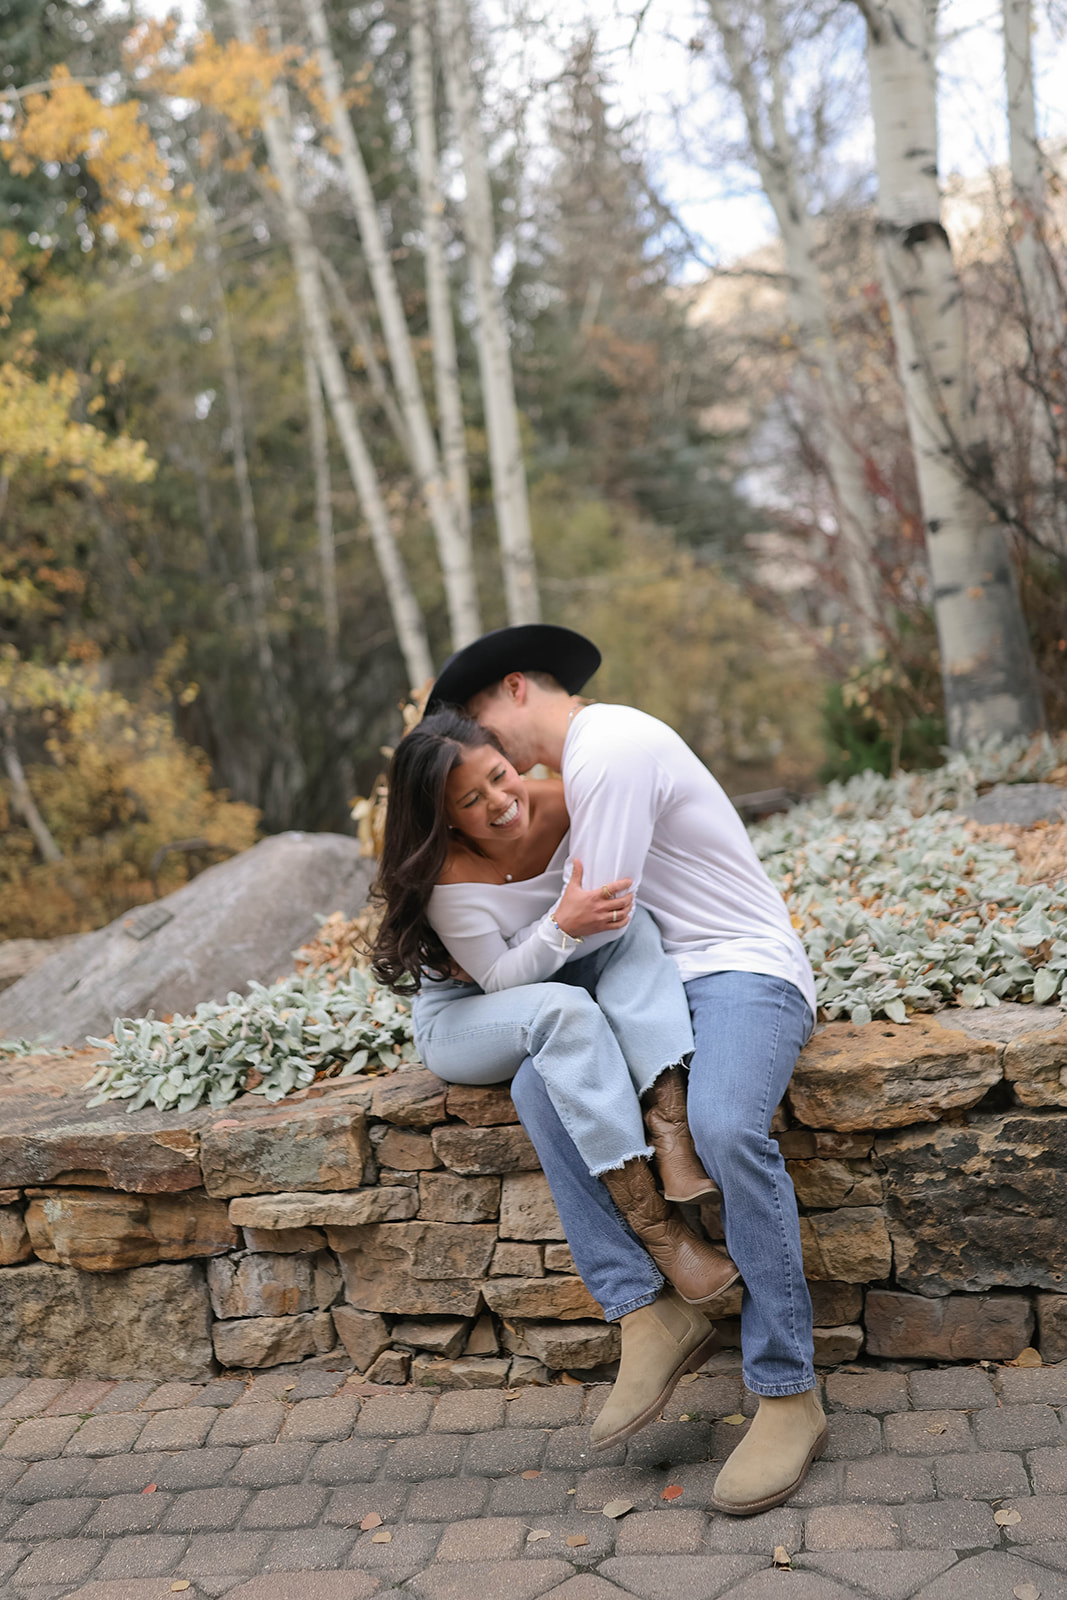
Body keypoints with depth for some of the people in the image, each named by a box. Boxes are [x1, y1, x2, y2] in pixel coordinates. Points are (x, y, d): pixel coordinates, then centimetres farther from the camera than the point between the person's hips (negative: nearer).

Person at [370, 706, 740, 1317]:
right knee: (563, 1008, -38)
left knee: (630, 922, -25)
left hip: (556, 985, 5)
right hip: (462, 1019, -5)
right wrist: (563, 926, -37)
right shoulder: (447, 875, -26)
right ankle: (655, 1226, -39)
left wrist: (608, 909, -19)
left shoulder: (560, 807, -15)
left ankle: (671, 1125, -40)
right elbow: (500, 978, -22)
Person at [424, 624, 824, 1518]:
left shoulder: (609, 750, -12)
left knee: (725, 1125, -35)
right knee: (538, 1083, -18)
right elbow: (586, 907, 32)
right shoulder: (583, 759, 20)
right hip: (661, 979, 9)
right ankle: (645, 1311, -19)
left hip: (745, 967, -9)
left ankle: (788, 1395, -23)